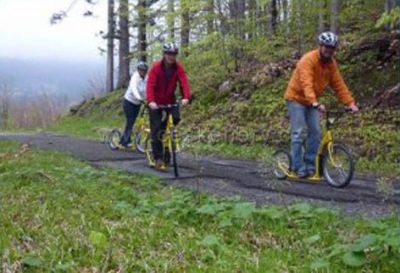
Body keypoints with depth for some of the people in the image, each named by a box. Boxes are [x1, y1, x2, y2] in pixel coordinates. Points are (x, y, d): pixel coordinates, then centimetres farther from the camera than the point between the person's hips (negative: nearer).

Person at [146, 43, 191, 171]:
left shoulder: (178, 67, -10)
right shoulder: (156, 67, -18)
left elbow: (184, 82, -22)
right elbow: (150, 85, -27)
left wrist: (186, 97, -39)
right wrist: (151, 101, -43)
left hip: (170, 100, 3)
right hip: (156, 102, -3)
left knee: (176, 118, -21)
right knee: (156, 129, -7)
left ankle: (163, 127, 11)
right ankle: (158, 158, -1)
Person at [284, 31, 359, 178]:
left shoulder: (331, 63, -2)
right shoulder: (308, 60, -24)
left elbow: (339, 84, -3)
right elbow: (306, 84, -37)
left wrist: (350, 103, -14)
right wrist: (315, 103, -50)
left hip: (312, 102, 7)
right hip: (296, 98, -7)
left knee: (315, 132, -1)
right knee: (298, 133, -9)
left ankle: (309, 164, 7)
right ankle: (298, 167, -6)